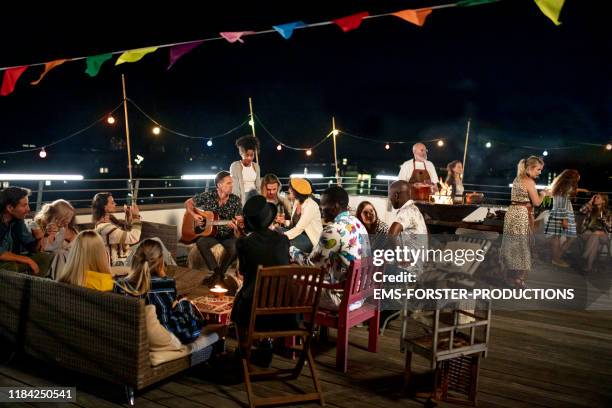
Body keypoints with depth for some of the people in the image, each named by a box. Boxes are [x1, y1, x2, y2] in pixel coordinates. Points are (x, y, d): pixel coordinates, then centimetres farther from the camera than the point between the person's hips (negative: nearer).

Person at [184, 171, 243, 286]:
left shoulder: (235, 200, -5)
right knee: (201, 243, -31)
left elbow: (240, 221, -5)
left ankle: (219, 273, -7)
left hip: (228, 235, 0)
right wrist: (194, 215, -12)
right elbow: (188, 203, 5)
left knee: (235, 247, -30)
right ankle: (217, 271, -16)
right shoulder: (208, 196, -6)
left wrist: (237, 224, -29)